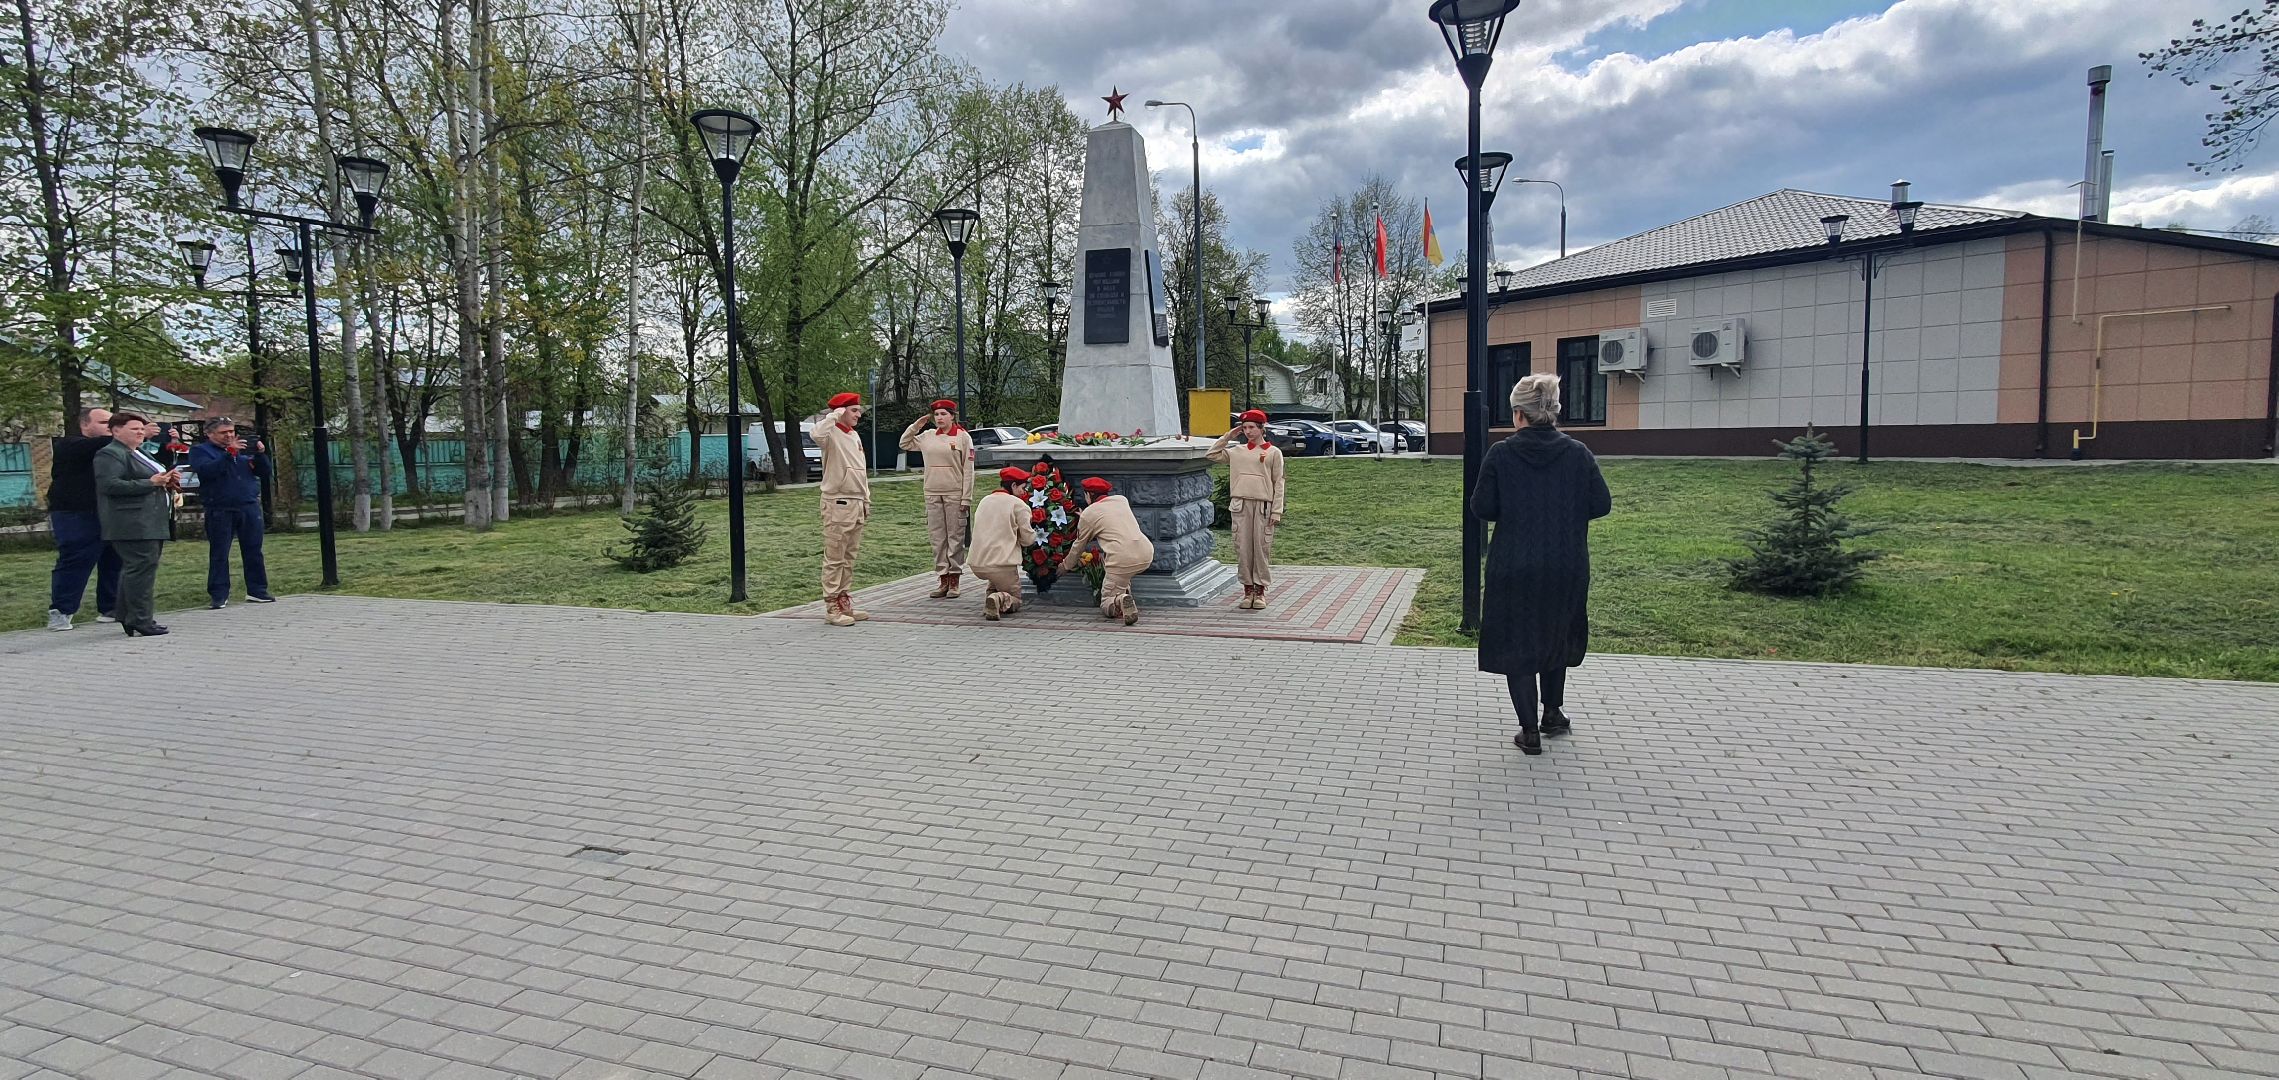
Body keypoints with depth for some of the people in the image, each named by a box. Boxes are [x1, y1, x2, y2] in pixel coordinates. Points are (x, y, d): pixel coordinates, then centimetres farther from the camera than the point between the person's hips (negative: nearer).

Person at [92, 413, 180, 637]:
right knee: (143, 568, -13)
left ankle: (128, 618, 18)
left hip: (152, 523, 10)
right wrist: (150, 482, -19)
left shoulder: (141, 454, 23)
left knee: (133, 570, 13)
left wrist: (169, 480, 12)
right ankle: (140, 620, -12)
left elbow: (159, 478, 35)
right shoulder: (110, 454, -7)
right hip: (133, 524, -10)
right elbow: (110, 485, -19)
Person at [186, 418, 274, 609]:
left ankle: (257, 590, 10)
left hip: (249, 507, 4)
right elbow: (206, 470, -16)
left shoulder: (244, 449, 16)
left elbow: (264, 471, 10)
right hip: (219, 510, -4)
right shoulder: (200, 450, 4)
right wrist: (230, 453, -23)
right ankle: (219, 595, 2)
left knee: (253, 551, 5)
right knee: (219, 554, -1)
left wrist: (261, 454, -8)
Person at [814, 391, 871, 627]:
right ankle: (832, 608, -2)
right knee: (834, 559, -5)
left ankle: (845, 603, 19)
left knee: (849, 558, 13)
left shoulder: (855, 436, 17)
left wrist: (866, 500, 20)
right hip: (837, 503, -8)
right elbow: (817, 434, -35)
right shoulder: (832, 434, -9)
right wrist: (835, 415, -21)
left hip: (856, 503, 8)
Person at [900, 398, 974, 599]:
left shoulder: (963, 437, -3)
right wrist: (917, 424, 9)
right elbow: (904, 444, 22)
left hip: (955, 494, -4)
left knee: (955, 538, 0)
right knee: (937, 538, 6)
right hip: (932, 494, 4)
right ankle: (943, 580, 12)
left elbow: (968, 470, -5)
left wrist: (966, 498, -10)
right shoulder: (927, 436, 9)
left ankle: (954, 581, 6)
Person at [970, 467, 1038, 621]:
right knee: (1015, 601, 13)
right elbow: (1028, 539, -4)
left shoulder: (985, 500, 14)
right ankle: (999, 600, -20)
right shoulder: (1018, 504, -5)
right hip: (1002, 563, -6)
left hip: (977, 564, 6)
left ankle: (990, 593, 6)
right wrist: (1034, 535, 19)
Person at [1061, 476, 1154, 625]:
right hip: (1146, 555, 6)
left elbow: (1078, 546, 19)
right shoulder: (1122, 499, 19)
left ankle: (1120, 601, -24)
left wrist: (1065, 566, 36)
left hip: (1123, 561, -6)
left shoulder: (1088, 514, 6)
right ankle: (1124, 593, 22)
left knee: (1106, 606, 10)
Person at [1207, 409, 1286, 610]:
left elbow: (1278, 483, 1)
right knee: (1242, 548, 2)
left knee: (1262, 548, -1)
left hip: (1263, 506, -3)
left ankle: (1260, 591, 7)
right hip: (1240, 505, 3)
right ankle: (1248, 589, 10)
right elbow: (1213, 454, 16)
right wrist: (1229, 435, 11)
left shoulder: (1274, 452, 4)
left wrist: (1276, 512, -5)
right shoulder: (1237, 452, 13)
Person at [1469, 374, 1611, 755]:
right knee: (1556, 633, 24)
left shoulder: (1500, 454, -11)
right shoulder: (1578, 454, -5)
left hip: (1514, 569, -3)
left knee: (1516, 642, 8)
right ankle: (1553, 712, 34)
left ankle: (1530, 731, 7)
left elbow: (1481, 508, -9)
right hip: (1566, 567, 3)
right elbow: (1601, 504, -2)